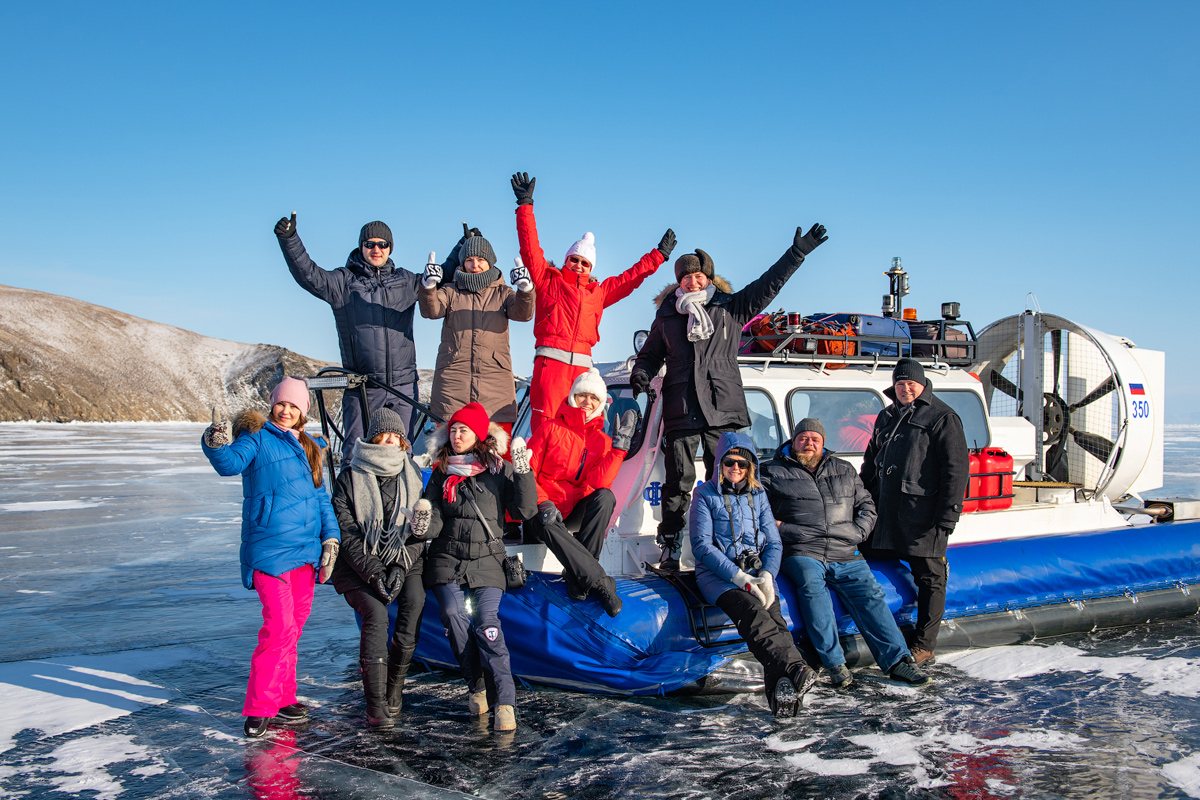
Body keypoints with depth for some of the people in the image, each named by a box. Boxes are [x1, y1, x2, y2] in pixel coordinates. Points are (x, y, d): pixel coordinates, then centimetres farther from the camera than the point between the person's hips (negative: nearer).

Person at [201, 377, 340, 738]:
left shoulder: (309, 449, 15)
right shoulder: (257, 438, -3)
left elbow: (321, 497, 19)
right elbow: (231, 463, -22)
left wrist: (330, 537, 9)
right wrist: (217, 445, -43)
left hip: (305, 552, 7)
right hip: (270, 550, -7)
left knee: (292, 627, 13)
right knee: (280, 627, -14)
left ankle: (281, 699, 24)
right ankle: (258, 710, -7)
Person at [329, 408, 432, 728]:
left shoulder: (412, 476, 7)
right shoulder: (349, 479, 0)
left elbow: (419, 531, 4)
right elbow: (347, 533, -6)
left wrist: (401, 566, -13)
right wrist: (373, 572, -17)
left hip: (404, 561, 2)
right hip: (358, 564, -2)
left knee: (415, 599, -25)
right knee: (375, 611, -26)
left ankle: (395, 684, -10)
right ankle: (376, 704, -21)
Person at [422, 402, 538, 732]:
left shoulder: (499, 469, 6)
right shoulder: (441, 474, 14)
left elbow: (524, 511, -2)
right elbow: (435, 521, 6)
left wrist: (524, 473, -12)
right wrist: (424, 525, -17)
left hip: (486, 559, -2)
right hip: (447, 559, 2)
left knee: (486, 621, -18)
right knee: (453, 614, -19)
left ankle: (505, 701, -16)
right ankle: (476, 686, 0)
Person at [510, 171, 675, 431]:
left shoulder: (598, 292, 24)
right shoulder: (548, 280, 14)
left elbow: (630, 278, 33)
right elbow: (531, 249, 6)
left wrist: (658, 255, 38)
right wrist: (525, 206, 1)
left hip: (582, 365, 4)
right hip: (550, 361, -4)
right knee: (544, 425, -12)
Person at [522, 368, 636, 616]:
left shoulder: (603, 441, 8)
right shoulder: (551, 429, 1)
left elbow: (599, 483, -10)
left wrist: (620, 445, -16)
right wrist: (543, 503, -20)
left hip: (578, 509, 3)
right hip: (545, 509, -3)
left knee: (605, 496, -29)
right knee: (546, 525, -38)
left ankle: (577, 575, -27)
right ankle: (600, 582, -38)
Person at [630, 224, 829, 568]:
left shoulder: (731, 308, 12)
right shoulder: (667, 316, 15)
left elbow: (768, 284, 9)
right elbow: (649, 355, 22)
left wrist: (797, 253, 4)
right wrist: (641, 376, 2)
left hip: (724, 410, 0)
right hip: (680, 411, 0)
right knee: (678, 482, 0)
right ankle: (669, 547, 6)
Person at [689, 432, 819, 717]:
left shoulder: (758, 495, 18)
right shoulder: (705, 494, 6)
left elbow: (774, 543, 15)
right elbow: (701, 545, -3)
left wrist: (766, 575, -7)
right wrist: (738, 576, -15)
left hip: (756, 571, 4)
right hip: (717, 574, -4)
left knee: (773, 614, -28)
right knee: (752, 611, -34)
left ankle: (782, 687, -48)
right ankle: (794, 668, -56)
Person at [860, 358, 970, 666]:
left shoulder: (942, 418, -3)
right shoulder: (886, 417, 18)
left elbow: (957, 470, -9)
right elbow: (870, 463, 27)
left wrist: (947, 516, -16)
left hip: (923, 518, -6)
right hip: (885, 514, 7)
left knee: (929, 580, 1)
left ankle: (923, 647, 7)